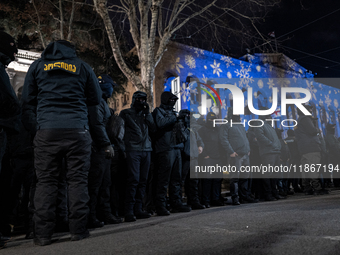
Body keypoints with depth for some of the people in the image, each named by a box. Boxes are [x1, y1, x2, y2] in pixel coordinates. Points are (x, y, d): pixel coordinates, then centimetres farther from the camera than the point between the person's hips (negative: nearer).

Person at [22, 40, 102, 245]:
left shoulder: (37, 66, 15)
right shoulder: (82, 67, 12)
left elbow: (28, 101, 13)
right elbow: (96, 99, 19)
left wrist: (35, 126, 14)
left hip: (47, 131, 1)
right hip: (77, 130, 0)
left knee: (46, 182, 2)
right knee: (78, 180, 3)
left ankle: (43, 233, -1)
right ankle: (78, 230, 3)